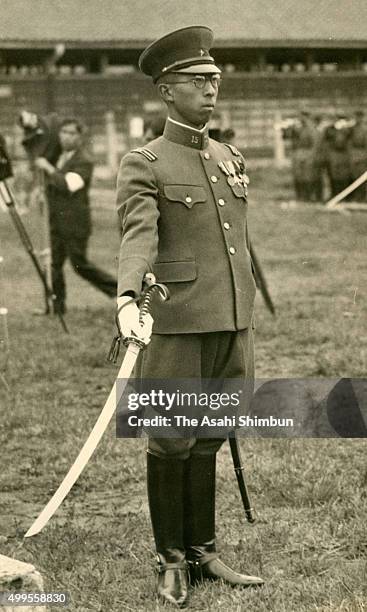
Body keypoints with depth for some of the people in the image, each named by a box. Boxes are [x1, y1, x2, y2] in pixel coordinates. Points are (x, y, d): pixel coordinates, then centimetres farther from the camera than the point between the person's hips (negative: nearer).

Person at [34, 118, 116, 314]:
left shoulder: (84, 162, -12)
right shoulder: (59, 157, 14)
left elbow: (67, 185, -27)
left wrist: (47, 167, -21)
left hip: (75, 223, -8)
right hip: (56, 222, 8)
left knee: (80, 264, -4)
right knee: (53, 263, 4)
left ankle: (117, 288, 9)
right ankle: (57, 305, 8)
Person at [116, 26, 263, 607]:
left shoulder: (231, 159, 15)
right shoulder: (143, 165, -4)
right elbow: (138, 234, -21)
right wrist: (128, 300, -38)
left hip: (232, 322, 5)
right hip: (178, 325, -5)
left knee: (208, 440, 13)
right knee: (171, 443, 3)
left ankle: (203, 552, 23)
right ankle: (171, 561, 15)